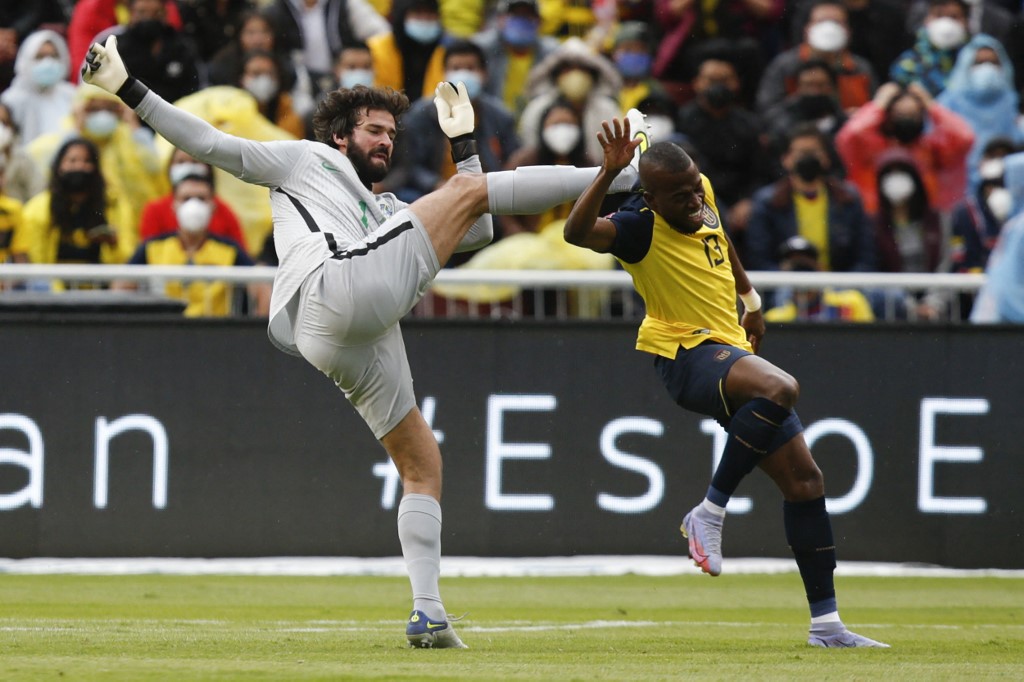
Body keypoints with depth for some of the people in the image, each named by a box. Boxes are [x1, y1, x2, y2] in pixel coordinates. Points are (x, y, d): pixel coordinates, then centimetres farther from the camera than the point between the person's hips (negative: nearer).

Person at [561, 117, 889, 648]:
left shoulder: (703, 196, 6)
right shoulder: (641, 227, -16)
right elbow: (578, 232, -35)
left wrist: (750, 297, 40)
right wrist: (609, 173, -45)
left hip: (732, 350, 9)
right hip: (687, 356, -9)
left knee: (804, 479, 5)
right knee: (780, 388, -38)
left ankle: (825, 622, 12)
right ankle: (708, 514, -22)